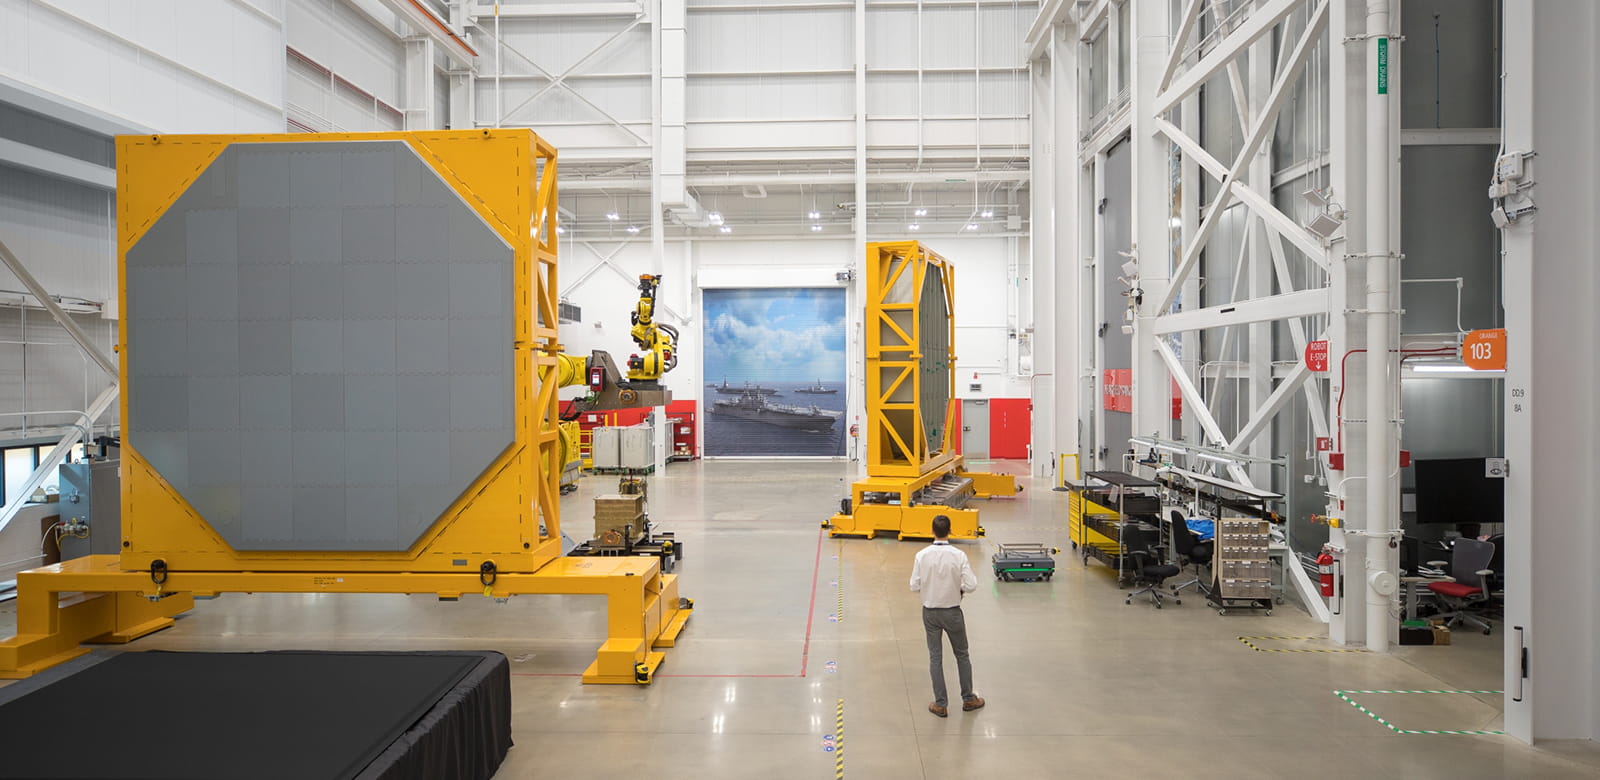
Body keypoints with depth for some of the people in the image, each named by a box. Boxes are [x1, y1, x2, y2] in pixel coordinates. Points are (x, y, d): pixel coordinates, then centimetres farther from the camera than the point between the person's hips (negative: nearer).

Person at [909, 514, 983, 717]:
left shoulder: (922, 555, -14)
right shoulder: (959, 556, -16)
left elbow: (914, 586, -10)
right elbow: (971, 585, -16)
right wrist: (959, 588, 5)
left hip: (930, 612, 1)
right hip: (952, 612, -1)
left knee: (935, 657, 11)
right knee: (962, 655, 18)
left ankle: (940, 704, 17)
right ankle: (968, 699, 30)